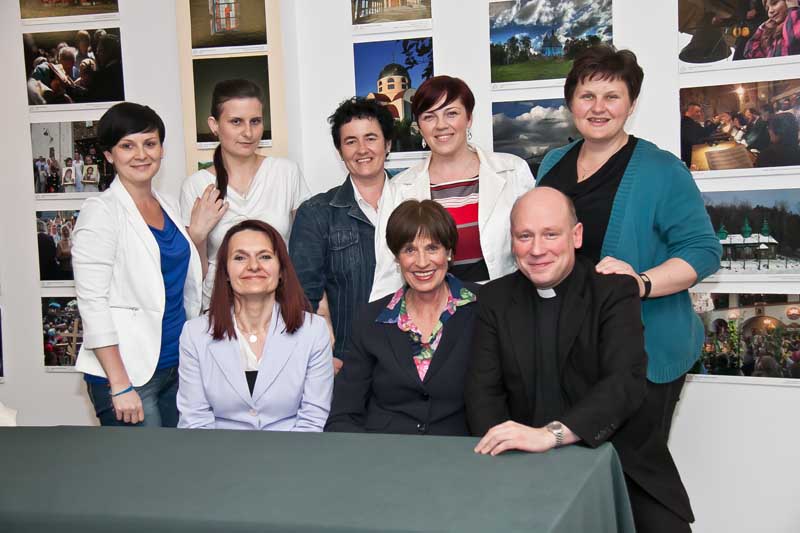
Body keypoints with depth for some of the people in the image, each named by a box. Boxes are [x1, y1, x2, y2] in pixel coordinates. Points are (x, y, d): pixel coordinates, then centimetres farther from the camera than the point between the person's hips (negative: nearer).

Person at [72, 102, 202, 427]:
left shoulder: (167, 207, 11)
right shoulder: (101, 211, -9)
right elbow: (92, 302, -15)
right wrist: (120, 386, -18)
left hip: (178, 366, 7)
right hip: (128, 373, -7)